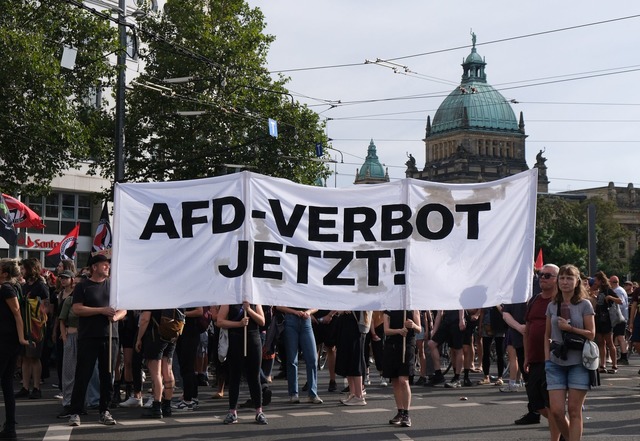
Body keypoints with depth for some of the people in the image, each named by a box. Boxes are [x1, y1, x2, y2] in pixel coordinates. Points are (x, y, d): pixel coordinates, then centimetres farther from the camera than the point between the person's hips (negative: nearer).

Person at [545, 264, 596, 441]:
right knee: (556, 410, -3)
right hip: (556, 363, 3)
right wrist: (547, 359, 4)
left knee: (574, 411, -1)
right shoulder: (552, 306, 9)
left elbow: (591, 334, -2)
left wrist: (570, 328, -14)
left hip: (578, 363, -3)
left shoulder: (584, 305, -1)